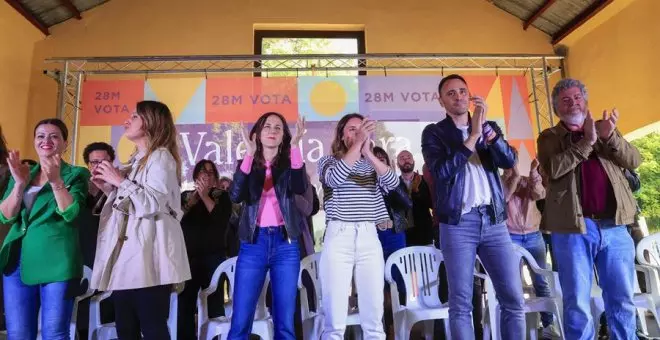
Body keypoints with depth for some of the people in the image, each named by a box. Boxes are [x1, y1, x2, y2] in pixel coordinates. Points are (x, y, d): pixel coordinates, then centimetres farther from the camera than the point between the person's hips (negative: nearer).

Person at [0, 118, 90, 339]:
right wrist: (20, 183, -11)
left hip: (56, 261, -4)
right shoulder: (21, 174, 15)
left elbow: (71, 214, -12)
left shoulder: (76, 174, 2)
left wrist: (56, 181, -25)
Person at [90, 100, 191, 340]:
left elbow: (153, 204, -18)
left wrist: (120, 181, -11)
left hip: (148, 255, -9)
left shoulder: (161, 157, -5)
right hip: (127, 253, 9)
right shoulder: (137, 159, 22)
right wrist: (110, 188, 13)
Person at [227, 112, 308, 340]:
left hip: (285, 245, 0)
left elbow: (300, 188, -13)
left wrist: (295, 146, -19)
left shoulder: (290, 164, 9)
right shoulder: (248, 164, 10)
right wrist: (249, 154, -14)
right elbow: (235, 196, -9)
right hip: (253, 244, 0)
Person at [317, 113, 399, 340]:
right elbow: (335, 179, -15)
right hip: (338, 237, -2)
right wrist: (358, 143, -17)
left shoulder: (372, 165, 15)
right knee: (335, 320, -3)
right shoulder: (328, 161, 8)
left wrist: (368, 152, -13)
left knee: (374, 317, 5)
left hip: (369, 237, 3)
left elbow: (393, 183, -5)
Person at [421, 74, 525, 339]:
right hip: (458, 223, -3)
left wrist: (486, 129, -12)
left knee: (514, 299, 5)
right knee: (461, 303, 1)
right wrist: (473, 136, -13)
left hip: (494, 220, 4)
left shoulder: (489, 128, 16)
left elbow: (509, 161, 0)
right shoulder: (433, 133, 4)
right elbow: (442, 171, -12)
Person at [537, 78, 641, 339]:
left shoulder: (604, 130, 17)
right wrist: (587, 141, -15)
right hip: (573, 228, -3)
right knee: (577, 303, 2)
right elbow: (554, 169, -12)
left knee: (622, 300, 9)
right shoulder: (549, 137, 6)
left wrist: (609, 137, -12)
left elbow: (634, 160, 4)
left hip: (614, 226, 4)